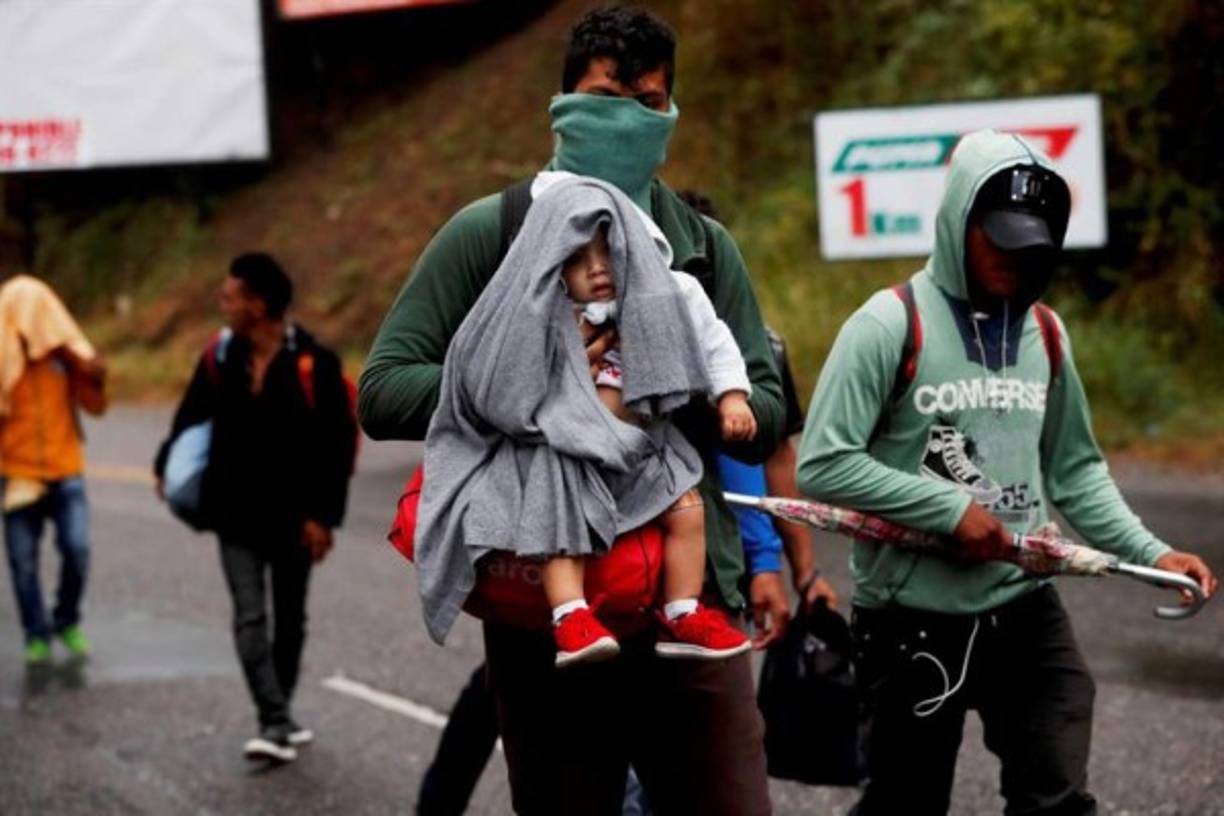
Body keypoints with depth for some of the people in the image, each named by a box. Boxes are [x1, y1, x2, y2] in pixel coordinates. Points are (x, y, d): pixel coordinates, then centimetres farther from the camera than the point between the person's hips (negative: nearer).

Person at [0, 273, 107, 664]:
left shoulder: (64, 352, 1)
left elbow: (95, 407, 1)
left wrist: (95, 380, -16)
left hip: (66, 471, 1)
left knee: (77, 549, -10)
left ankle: (67, 621, 13)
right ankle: (37, 636, 16)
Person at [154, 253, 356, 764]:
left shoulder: (311, 364, -14)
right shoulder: (220, 357, -1)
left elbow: (338, 443, -12)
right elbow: (191, 415, 15)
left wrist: (323, 514, -14)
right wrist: (167, 466, 13)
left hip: (292, 516, -2)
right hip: (236, 514, 2)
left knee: (289, 619, 12)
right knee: (250, 617, -9)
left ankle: (279, 716, 28)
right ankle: (276, 725, -14)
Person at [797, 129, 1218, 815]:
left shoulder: (1045, 334, 8)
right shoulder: (893, 325, -10)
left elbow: (1076, 470, 16)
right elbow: (823, 465, -15)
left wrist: (1151, 553, 2)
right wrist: (950, 508, -18)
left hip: (1027, 611, 4)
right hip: (914, 621, -4)